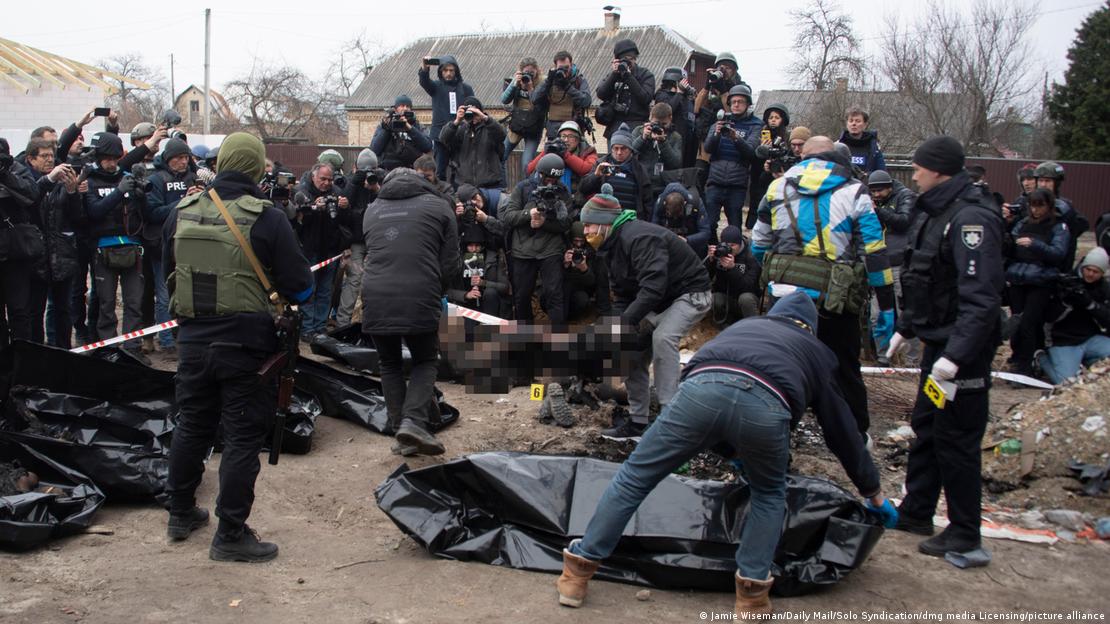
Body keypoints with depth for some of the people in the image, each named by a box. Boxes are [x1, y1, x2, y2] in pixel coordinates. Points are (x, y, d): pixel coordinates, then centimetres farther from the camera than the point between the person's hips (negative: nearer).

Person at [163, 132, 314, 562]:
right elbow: (300, 288, -11)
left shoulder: (183, 213, 2)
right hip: (247, 344, -5)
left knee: (192, 426, 21)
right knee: (243, 437, 3)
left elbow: (169, 273, 15)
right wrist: (279, 291, 10)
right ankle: (231, 535, 8)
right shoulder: (267, 219, -14)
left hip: (193, 341, 5)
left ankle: (181, 514, 36)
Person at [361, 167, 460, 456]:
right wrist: (436, 295, 19)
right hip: (420, 299, -2)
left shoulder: (372, 210, 20)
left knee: (390, 365, 19)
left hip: (375, 299, 3)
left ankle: (401, 432, 12)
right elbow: (449, 263, 7)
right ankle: (413, 421, -4)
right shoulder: (438, 206, 11)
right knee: (425, 361, 16)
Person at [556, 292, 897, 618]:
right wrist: (874, 493, 54)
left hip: (702, 388, 2)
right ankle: (752, 590, 21)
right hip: (764, 403, -1)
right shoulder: (818, 354, 37)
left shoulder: (744, 325, 45)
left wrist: (736, 454, 69)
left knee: (635, 476, 14)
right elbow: (843, 432, 41)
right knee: (769, 494, 28)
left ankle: (578, 571, 19)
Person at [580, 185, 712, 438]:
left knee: (662, 337, -32)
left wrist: (626, 322, -34)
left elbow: (653, 286, -38)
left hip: (690, 293, -10)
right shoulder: (612, 246, 4)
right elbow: (621, 295, 4)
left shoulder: (638, 238, -28)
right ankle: (638, 420, 13)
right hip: (658, 301, 10)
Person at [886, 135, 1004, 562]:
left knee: (956, 439, -1)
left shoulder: (971, 219, -20)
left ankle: (964, 535, 12)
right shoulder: (936, 213, 12)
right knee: (925, 428, 17)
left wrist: (956, 354, -31)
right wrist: (906, 328, 23)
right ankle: (915, 513, 31)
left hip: (963, 350, -10)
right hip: (938, 342, 10)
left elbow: (981, 298, -26)